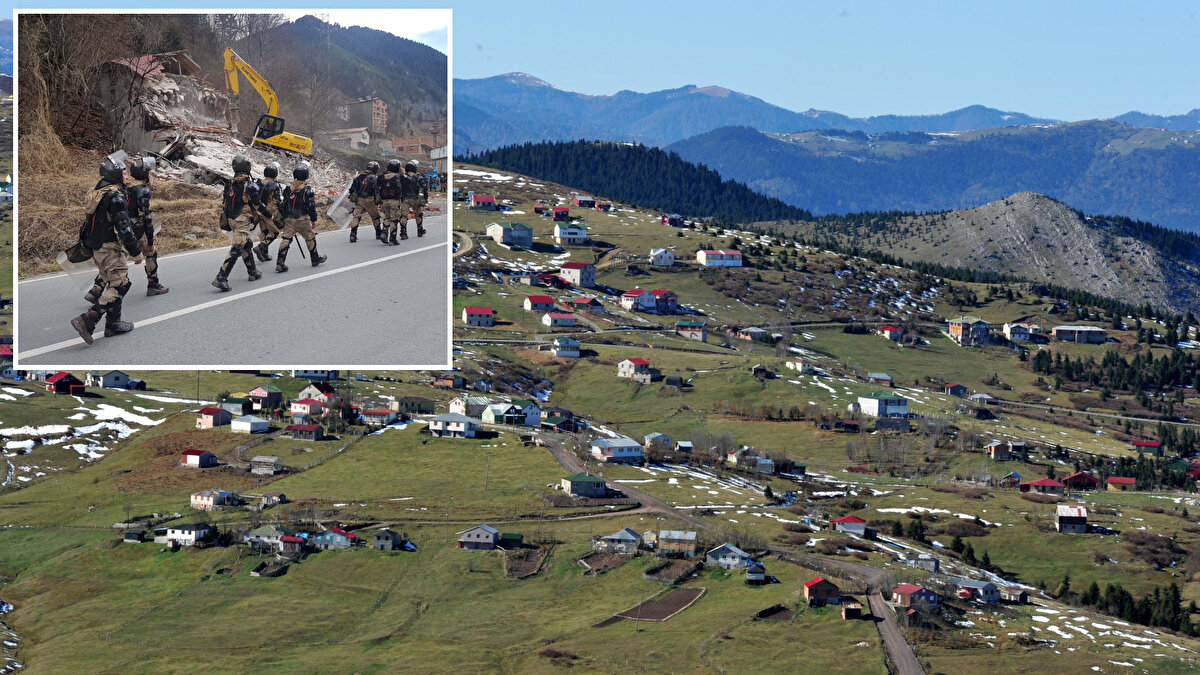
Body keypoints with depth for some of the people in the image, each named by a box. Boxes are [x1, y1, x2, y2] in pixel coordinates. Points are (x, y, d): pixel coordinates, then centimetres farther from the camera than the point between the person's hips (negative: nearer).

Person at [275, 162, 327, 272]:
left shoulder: (288, 189, 3)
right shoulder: (307, 191, -10)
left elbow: (283, 205, 10)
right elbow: (311, 207, -9)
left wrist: (283, 217, 21)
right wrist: (314, 219, 2)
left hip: (289, 219, 3)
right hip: (303, 220, -3)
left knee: (286, 239, 0)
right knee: (310, 238, 16)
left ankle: (280, 262, -10)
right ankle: (315, 258, 31)